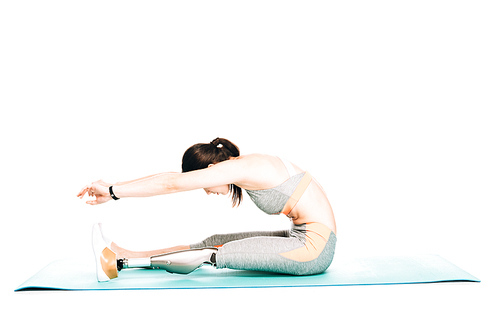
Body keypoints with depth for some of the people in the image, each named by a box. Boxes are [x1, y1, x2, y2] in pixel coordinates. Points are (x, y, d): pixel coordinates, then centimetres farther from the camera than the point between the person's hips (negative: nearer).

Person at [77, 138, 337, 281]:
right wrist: (114, 190, 7)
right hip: (303, 237, 9)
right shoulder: (246, 166, 9)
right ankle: (123, 255, 10)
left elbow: (171, 184, -18)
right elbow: (173, 179, 9)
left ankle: (117, 263, -5)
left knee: (215, 254, -10)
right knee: (213, 242, 5)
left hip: (315, 247, -9)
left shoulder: (240, 168, -17)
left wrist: (113, 191, -13)